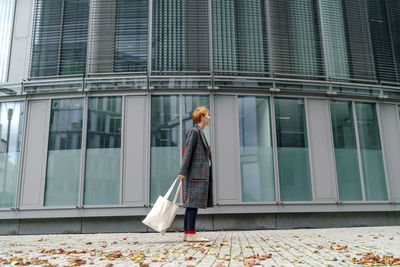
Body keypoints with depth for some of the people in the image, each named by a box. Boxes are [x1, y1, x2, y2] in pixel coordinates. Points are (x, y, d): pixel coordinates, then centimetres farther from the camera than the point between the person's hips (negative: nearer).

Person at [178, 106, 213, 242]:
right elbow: (188, 152, -14)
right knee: (194, 201, -11)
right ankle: (191, 233, -10)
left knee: (191, 203, 7)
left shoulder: (200, 133, 23)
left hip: (201, 173, 10)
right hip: (197, 171, -10)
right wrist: (182, 172, -18)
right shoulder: (194, 131, -7)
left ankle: (187, 233, 10)